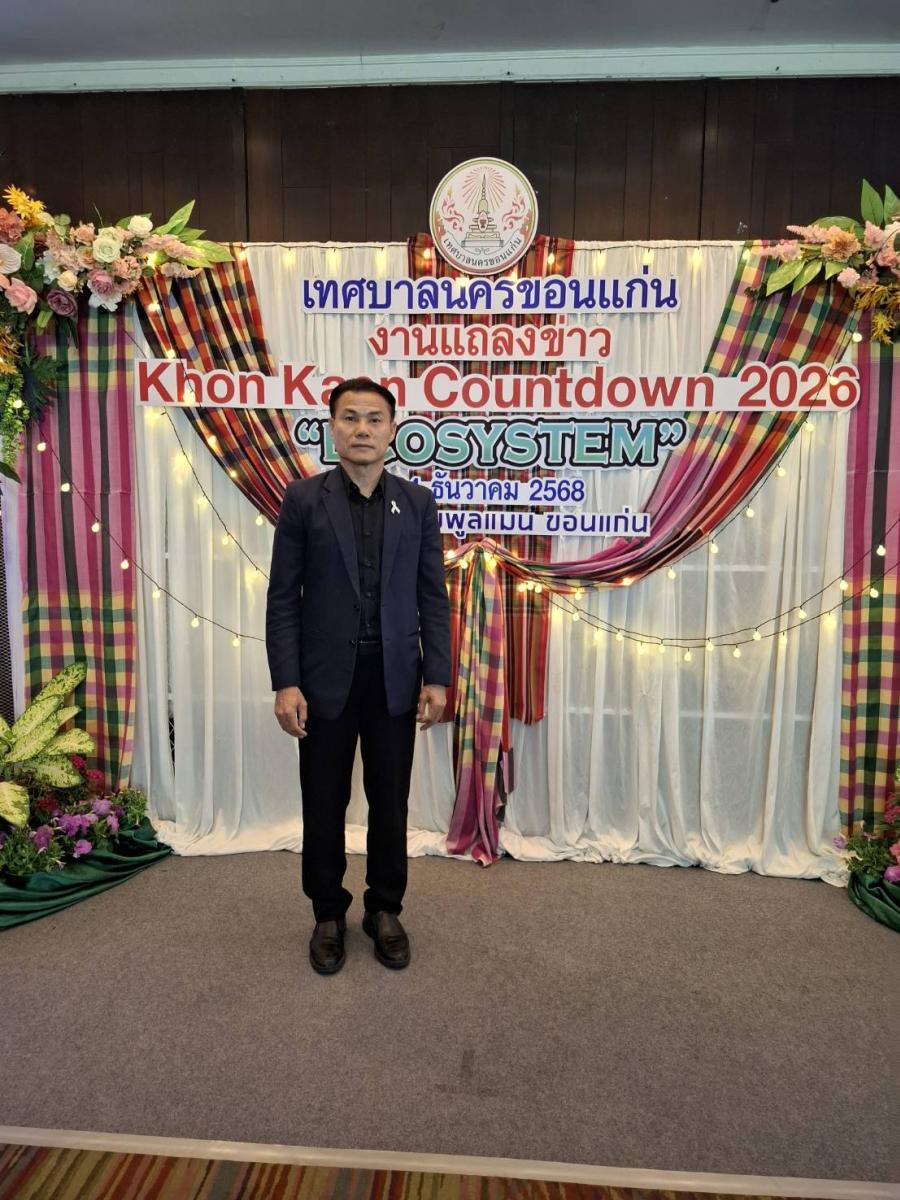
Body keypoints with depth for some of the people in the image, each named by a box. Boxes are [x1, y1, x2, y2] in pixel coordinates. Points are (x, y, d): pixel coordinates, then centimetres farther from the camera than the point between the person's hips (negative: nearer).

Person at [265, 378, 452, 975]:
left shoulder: (417, 503, 3)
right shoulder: (303, 498, -1)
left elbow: (433, 597, 3)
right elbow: (283, 597, -3)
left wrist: (436, 678, -3)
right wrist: (285, 682, -9)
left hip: (395, 679, 1)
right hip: (326, 678, -1)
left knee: (390, 803, 12)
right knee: (324, 804, 10)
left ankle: (385, 910, 32)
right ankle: (329, 915, 31)